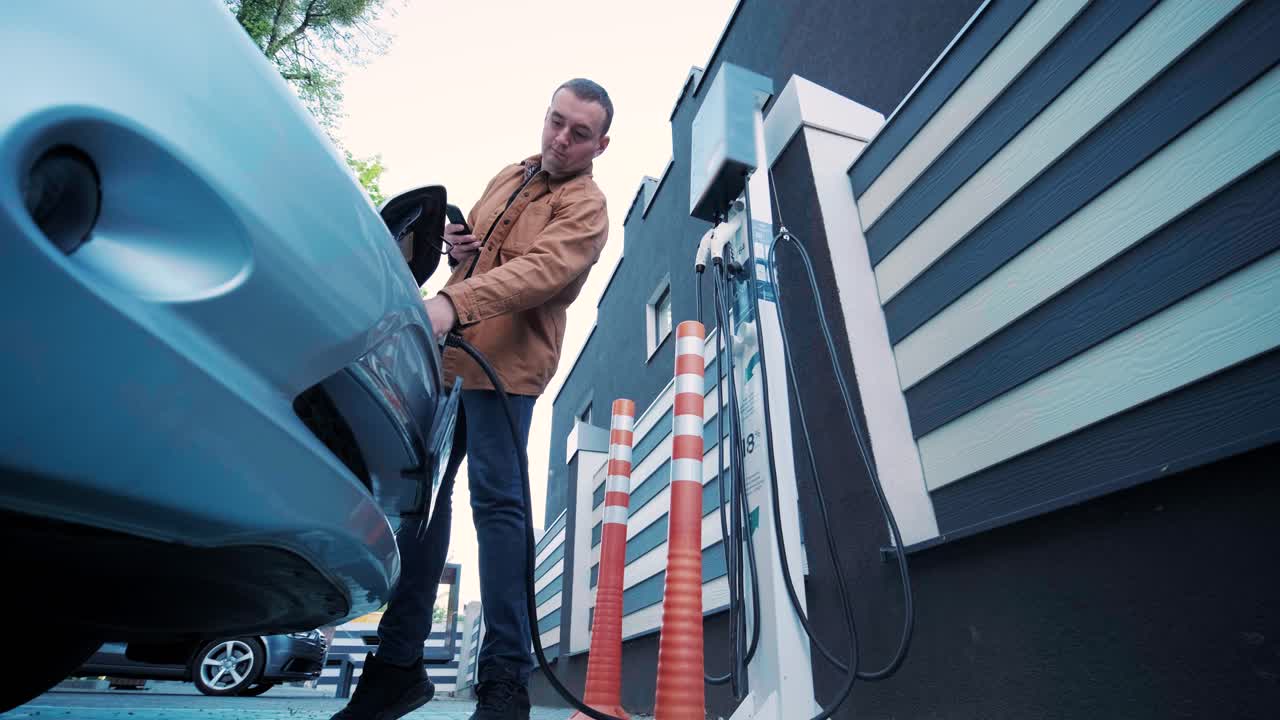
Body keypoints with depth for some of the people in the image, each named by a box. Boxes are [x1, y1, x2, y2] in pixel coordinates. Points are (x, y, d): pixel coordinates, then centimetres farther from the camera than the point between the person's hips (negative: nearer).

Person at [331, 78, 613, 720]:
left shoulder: (584, 207, -4)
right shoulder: (510, 175, 21)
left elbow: (540, 270, -24)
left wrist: (452, 303, -37)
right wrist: (456, 245, 9)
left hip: (505, 364, -8)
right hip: (446, 358, 8)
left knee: (496, 499, -11)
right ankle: (400, 664, 21)